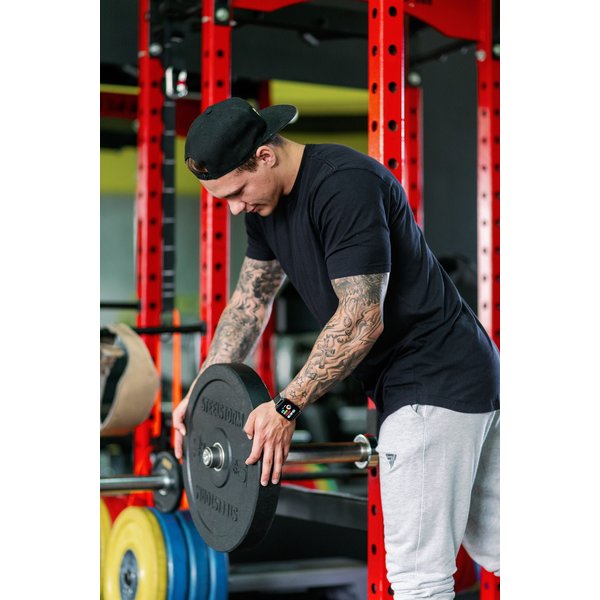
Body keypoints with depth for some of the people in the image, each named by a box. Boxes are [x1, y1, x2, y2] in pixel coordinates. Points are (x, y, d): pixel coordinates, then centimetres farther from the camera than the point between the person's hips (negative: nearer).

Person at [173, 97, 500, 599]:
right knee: (494, 550, 15)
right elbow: (251, 301, 15)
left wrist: (286, 407, -21)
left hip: (434, 387, -10)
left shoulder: (346, 184, -22)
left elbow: (362, 320, -24)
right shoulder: (266, 199, 8)